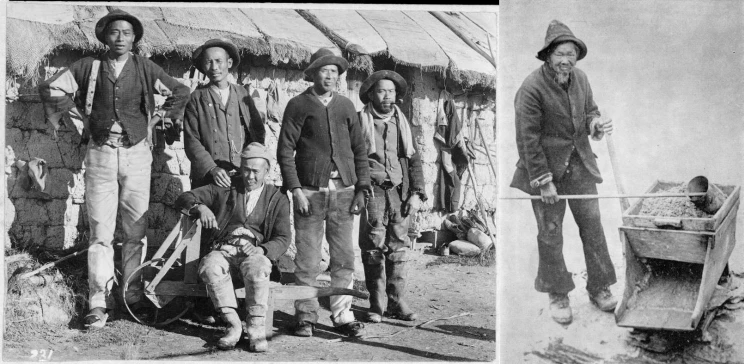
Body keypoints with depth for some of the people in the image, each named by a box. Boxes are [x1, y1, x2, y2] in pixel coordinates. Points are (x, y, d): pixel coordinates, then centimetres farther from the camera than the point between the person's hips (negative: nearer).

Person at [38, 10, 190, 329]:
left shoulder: (144, 68, 5)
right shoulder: (89, 67, 4)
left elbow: (180, 92, 12)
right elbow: (51, 88, 9)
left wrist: (156, 118, 8)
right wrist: (79, 120, 7)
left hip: (137, 153, 1)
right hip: (100, 154, 0)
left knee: (136, 230, 2)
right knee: (100, 231, -2)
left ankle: (133, 296, 10)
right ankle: (100, 303, -1)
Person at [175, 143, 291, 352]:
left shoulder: (277, 199, 14)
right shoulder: (224, 189, 17)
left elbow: (283, 238, 4)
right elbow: (184, 199, 11)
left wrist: (262, 250, -18)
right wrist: (199, 207, -13)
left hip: (256, 251, -1)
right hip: (224, 250, 1)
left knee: (256, 268, -38)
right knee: (209, 266, -34)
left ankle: (256, 327, -29)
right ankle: (233, 324, -28)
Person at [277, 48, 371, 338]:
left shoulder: (345, 106, 14)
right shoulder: (298, 105, 3)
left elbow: (359, 149, 16)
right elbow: (285, 150, 0)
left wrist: (362, 189, 7)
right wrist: (295, 189, -9)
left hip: (343, 191, 3)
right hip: (311, 191, -3)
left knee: (344, 258, 3)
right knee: (307, 260, -1)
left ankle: (342, 316, 12)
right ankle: (306, 317, 10)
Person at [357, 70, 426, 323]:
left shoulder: (401, 123, 16)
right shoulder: (360, 121, 3)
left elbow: (414, 160, 16)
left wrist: (417, 193, 6)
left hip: (399, 192, 4)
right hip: (372, 190, -3)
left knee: (399, 247, 2)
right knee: (373, 248, -5)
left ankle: (396, 303, 10)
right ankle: (375, 305, 3)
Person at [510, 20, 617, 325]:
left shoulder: (580, 79, 1)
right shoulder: (531, 89, -20)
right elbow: (527, 140, -18)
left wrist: (595, 123, -9)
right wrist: (543, 182, -17)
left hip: (579, 163, 6)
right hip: (546, 167, -5)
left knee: (592, 225, 8)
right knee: (550, 232, 5)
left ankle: (599, 288, 23)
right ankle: (557, 295, 20)